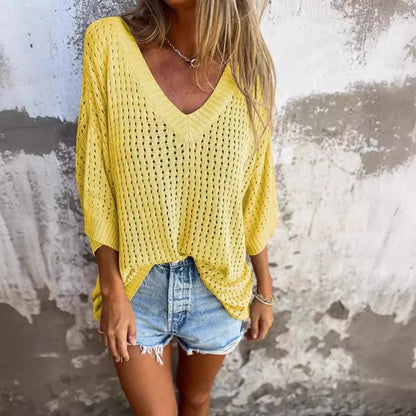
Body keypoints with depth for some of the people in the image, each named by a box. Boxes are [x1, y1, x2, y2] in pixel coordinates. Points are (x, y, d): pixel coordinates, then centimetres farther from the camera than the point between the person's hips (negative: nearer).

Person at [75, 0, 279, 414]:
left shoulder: (249, 66, -7)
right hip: (137, 284, -1)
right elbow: (95, 178, -8)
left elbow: (255, 192, -1)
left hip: (218, 285, 2)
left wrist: (264, 288, 7)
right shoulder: (109, 43, -12)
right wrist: (112, 289, -8)